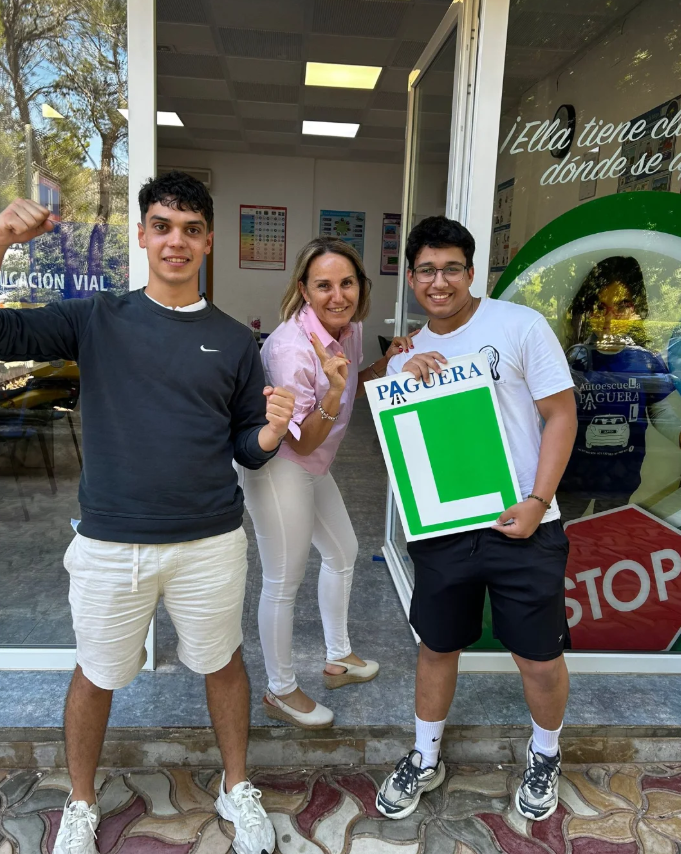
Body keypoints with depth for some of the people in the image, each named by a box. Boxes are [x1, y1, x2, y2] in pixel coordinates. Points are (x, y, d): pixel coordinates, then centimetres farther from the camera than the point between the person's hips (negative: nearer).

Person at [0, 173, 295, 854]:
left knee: (222, 665, 17)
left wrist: (272, 430, -17)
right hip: (108, 544, 0)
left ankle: (237, 790, 43)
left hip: (210, 543, 1)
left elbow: (246, 449, 5)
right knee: (96, 675, 17)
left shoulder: (234, 341, 2)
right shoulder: (95, 320, 0)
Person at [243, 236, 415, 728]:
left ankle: (339, 658, 46)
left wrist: (387, 362, -2)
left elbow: (352, 387, 15)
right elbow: (302, 441, -24)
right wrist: (332, 393, -39)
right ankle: (280, 691, 28)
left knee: (343, 553, 23)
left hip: (312, 467, 10)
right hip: (279, 470, -9)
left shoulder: (350, 327, -3)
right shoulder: (292, 348, -29)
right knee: (284, 582, 3)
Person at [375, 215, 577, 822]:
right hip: (441, 530, 4)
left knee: (540, 658, 9)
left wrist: (538, 502, -15)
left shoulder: (520, 325, -6)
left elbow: (561, 414, -6)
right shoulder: (407, 354, 8)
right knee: (438, 647, 17)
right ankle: (426, 760, 40)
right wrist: (406, 378, -7)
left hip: (522, 526, -3)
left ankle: (545, 756, 40)